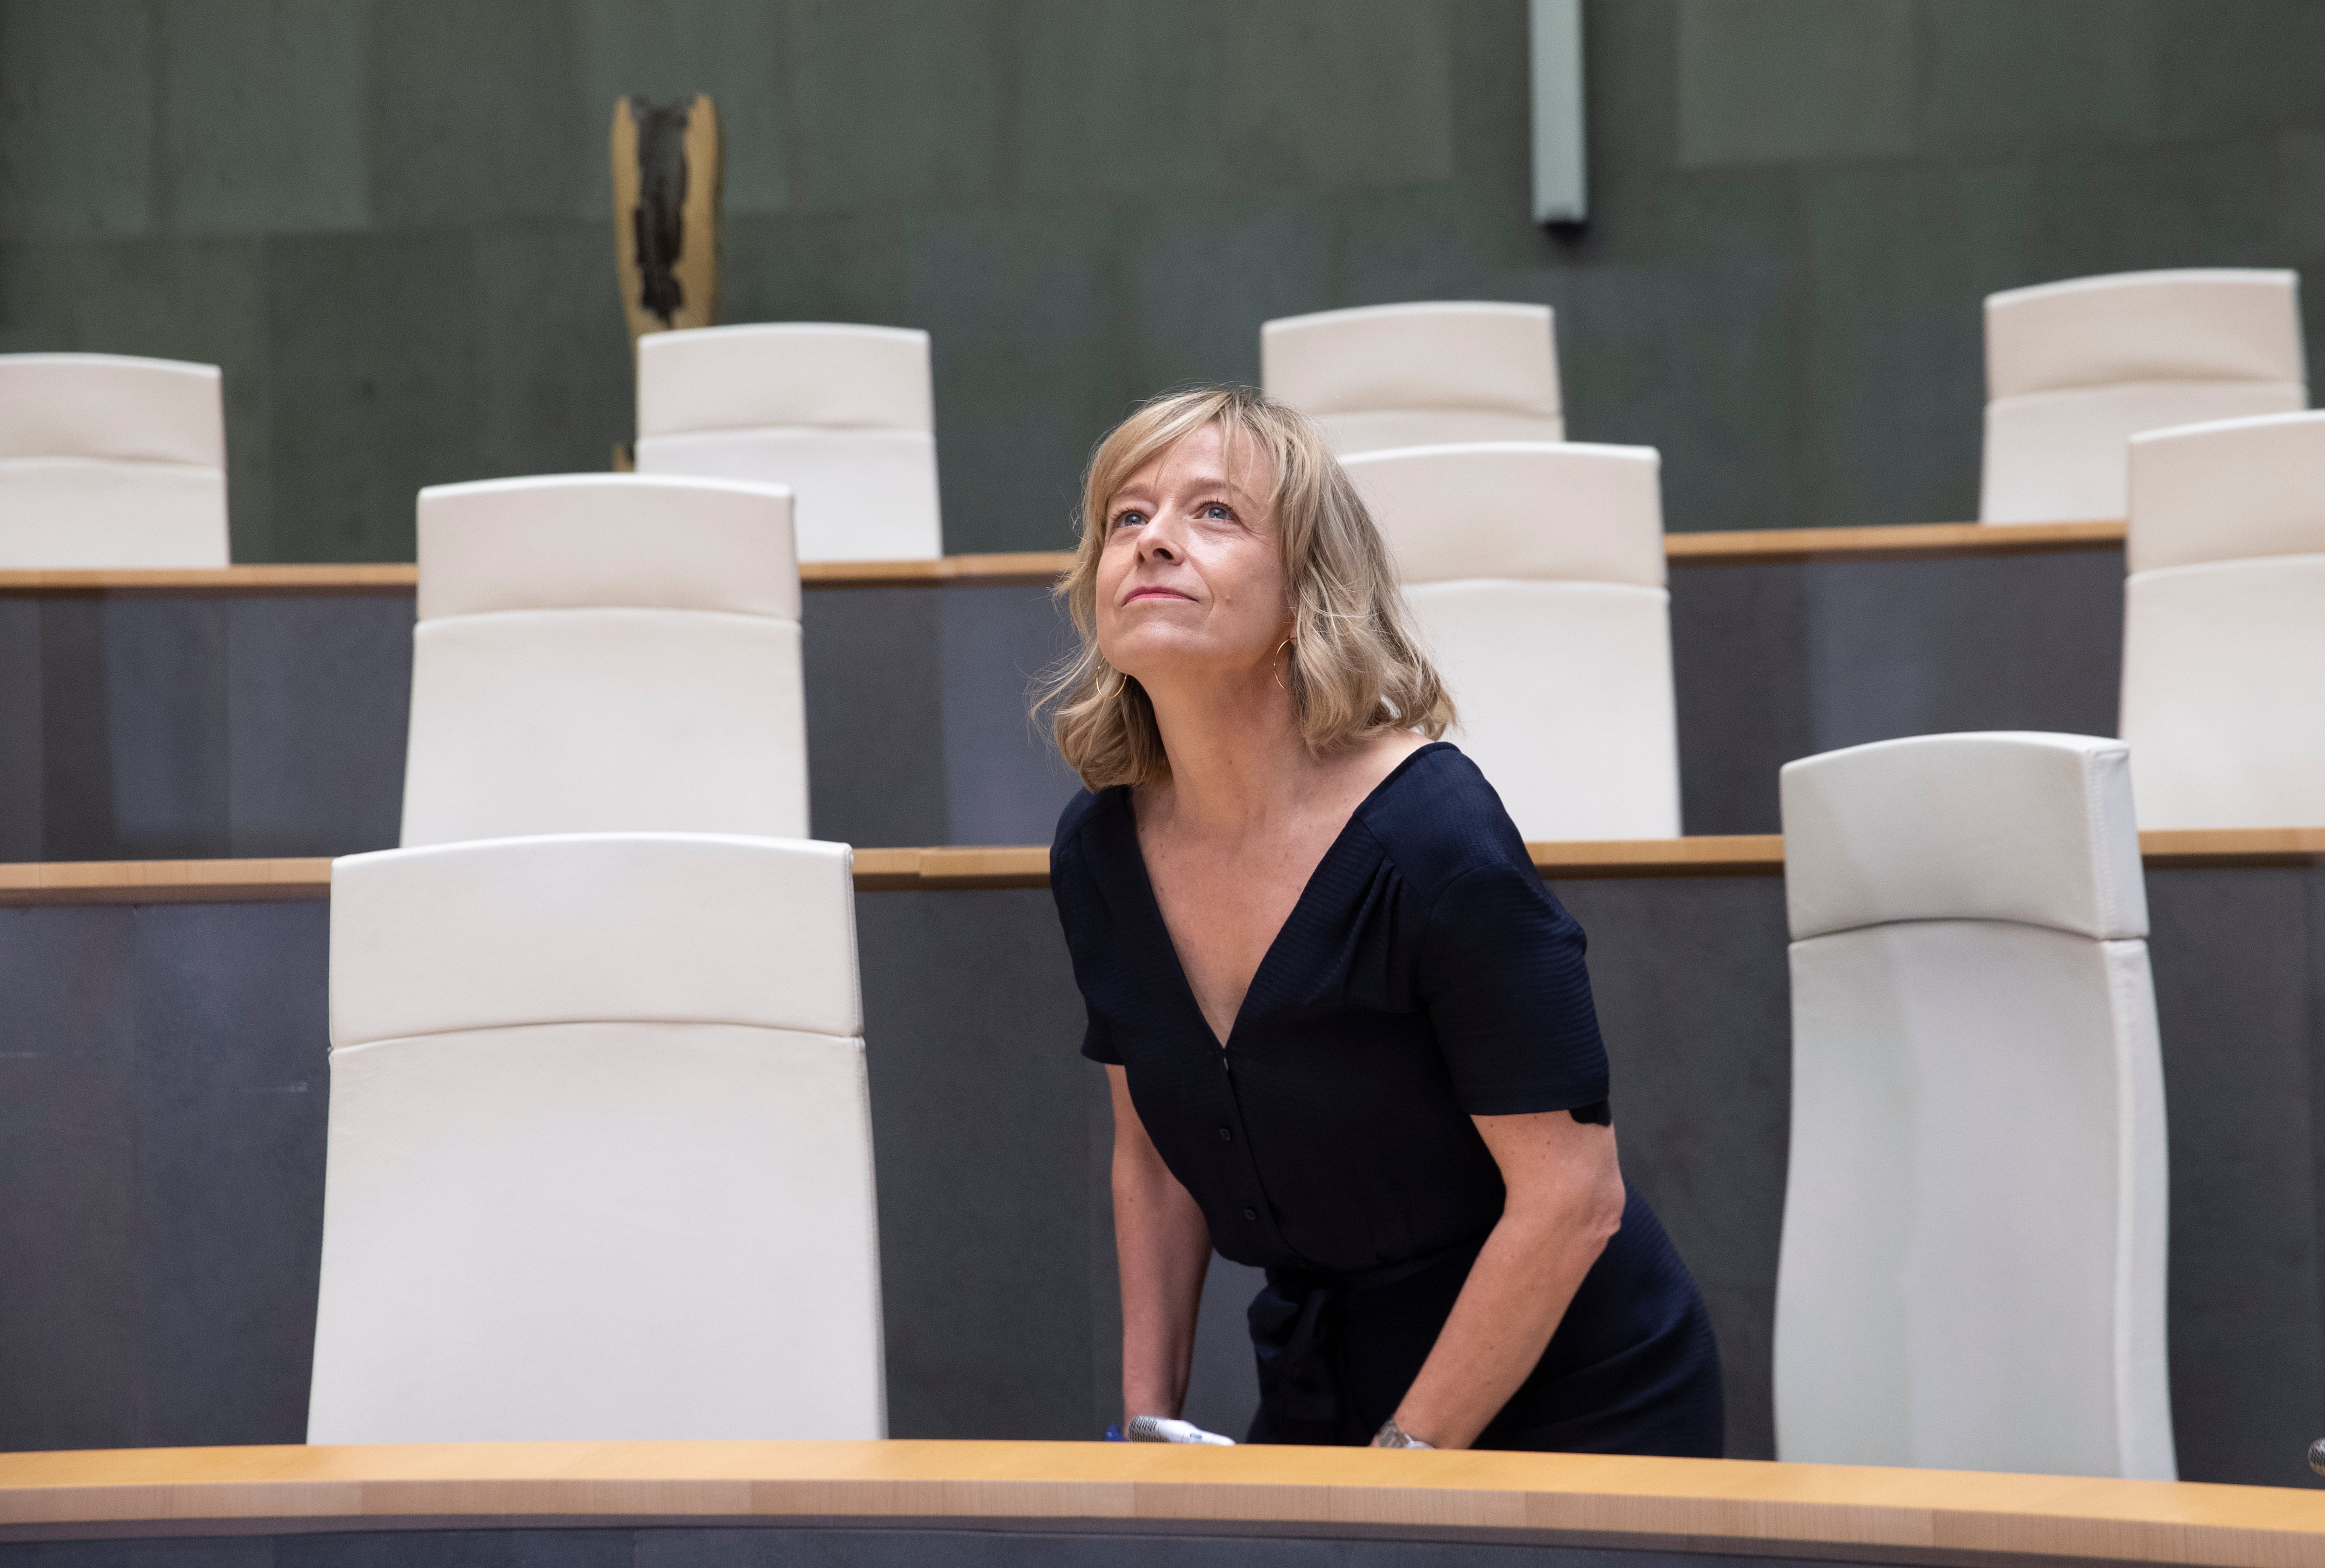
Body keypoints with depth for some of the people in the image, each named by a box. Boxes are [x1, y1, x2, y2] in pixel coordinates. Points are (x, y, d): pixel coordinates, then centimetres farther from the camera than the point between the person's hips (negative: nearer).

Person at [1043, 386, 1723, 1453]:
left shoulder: (1433, 836, -20)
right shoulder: (1101, 849, -2)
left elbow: (1570, 1195, -18)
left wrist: (1402, 1460, -15)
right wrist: (1148, 1425, 6)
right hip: (1319, 1389, 5)